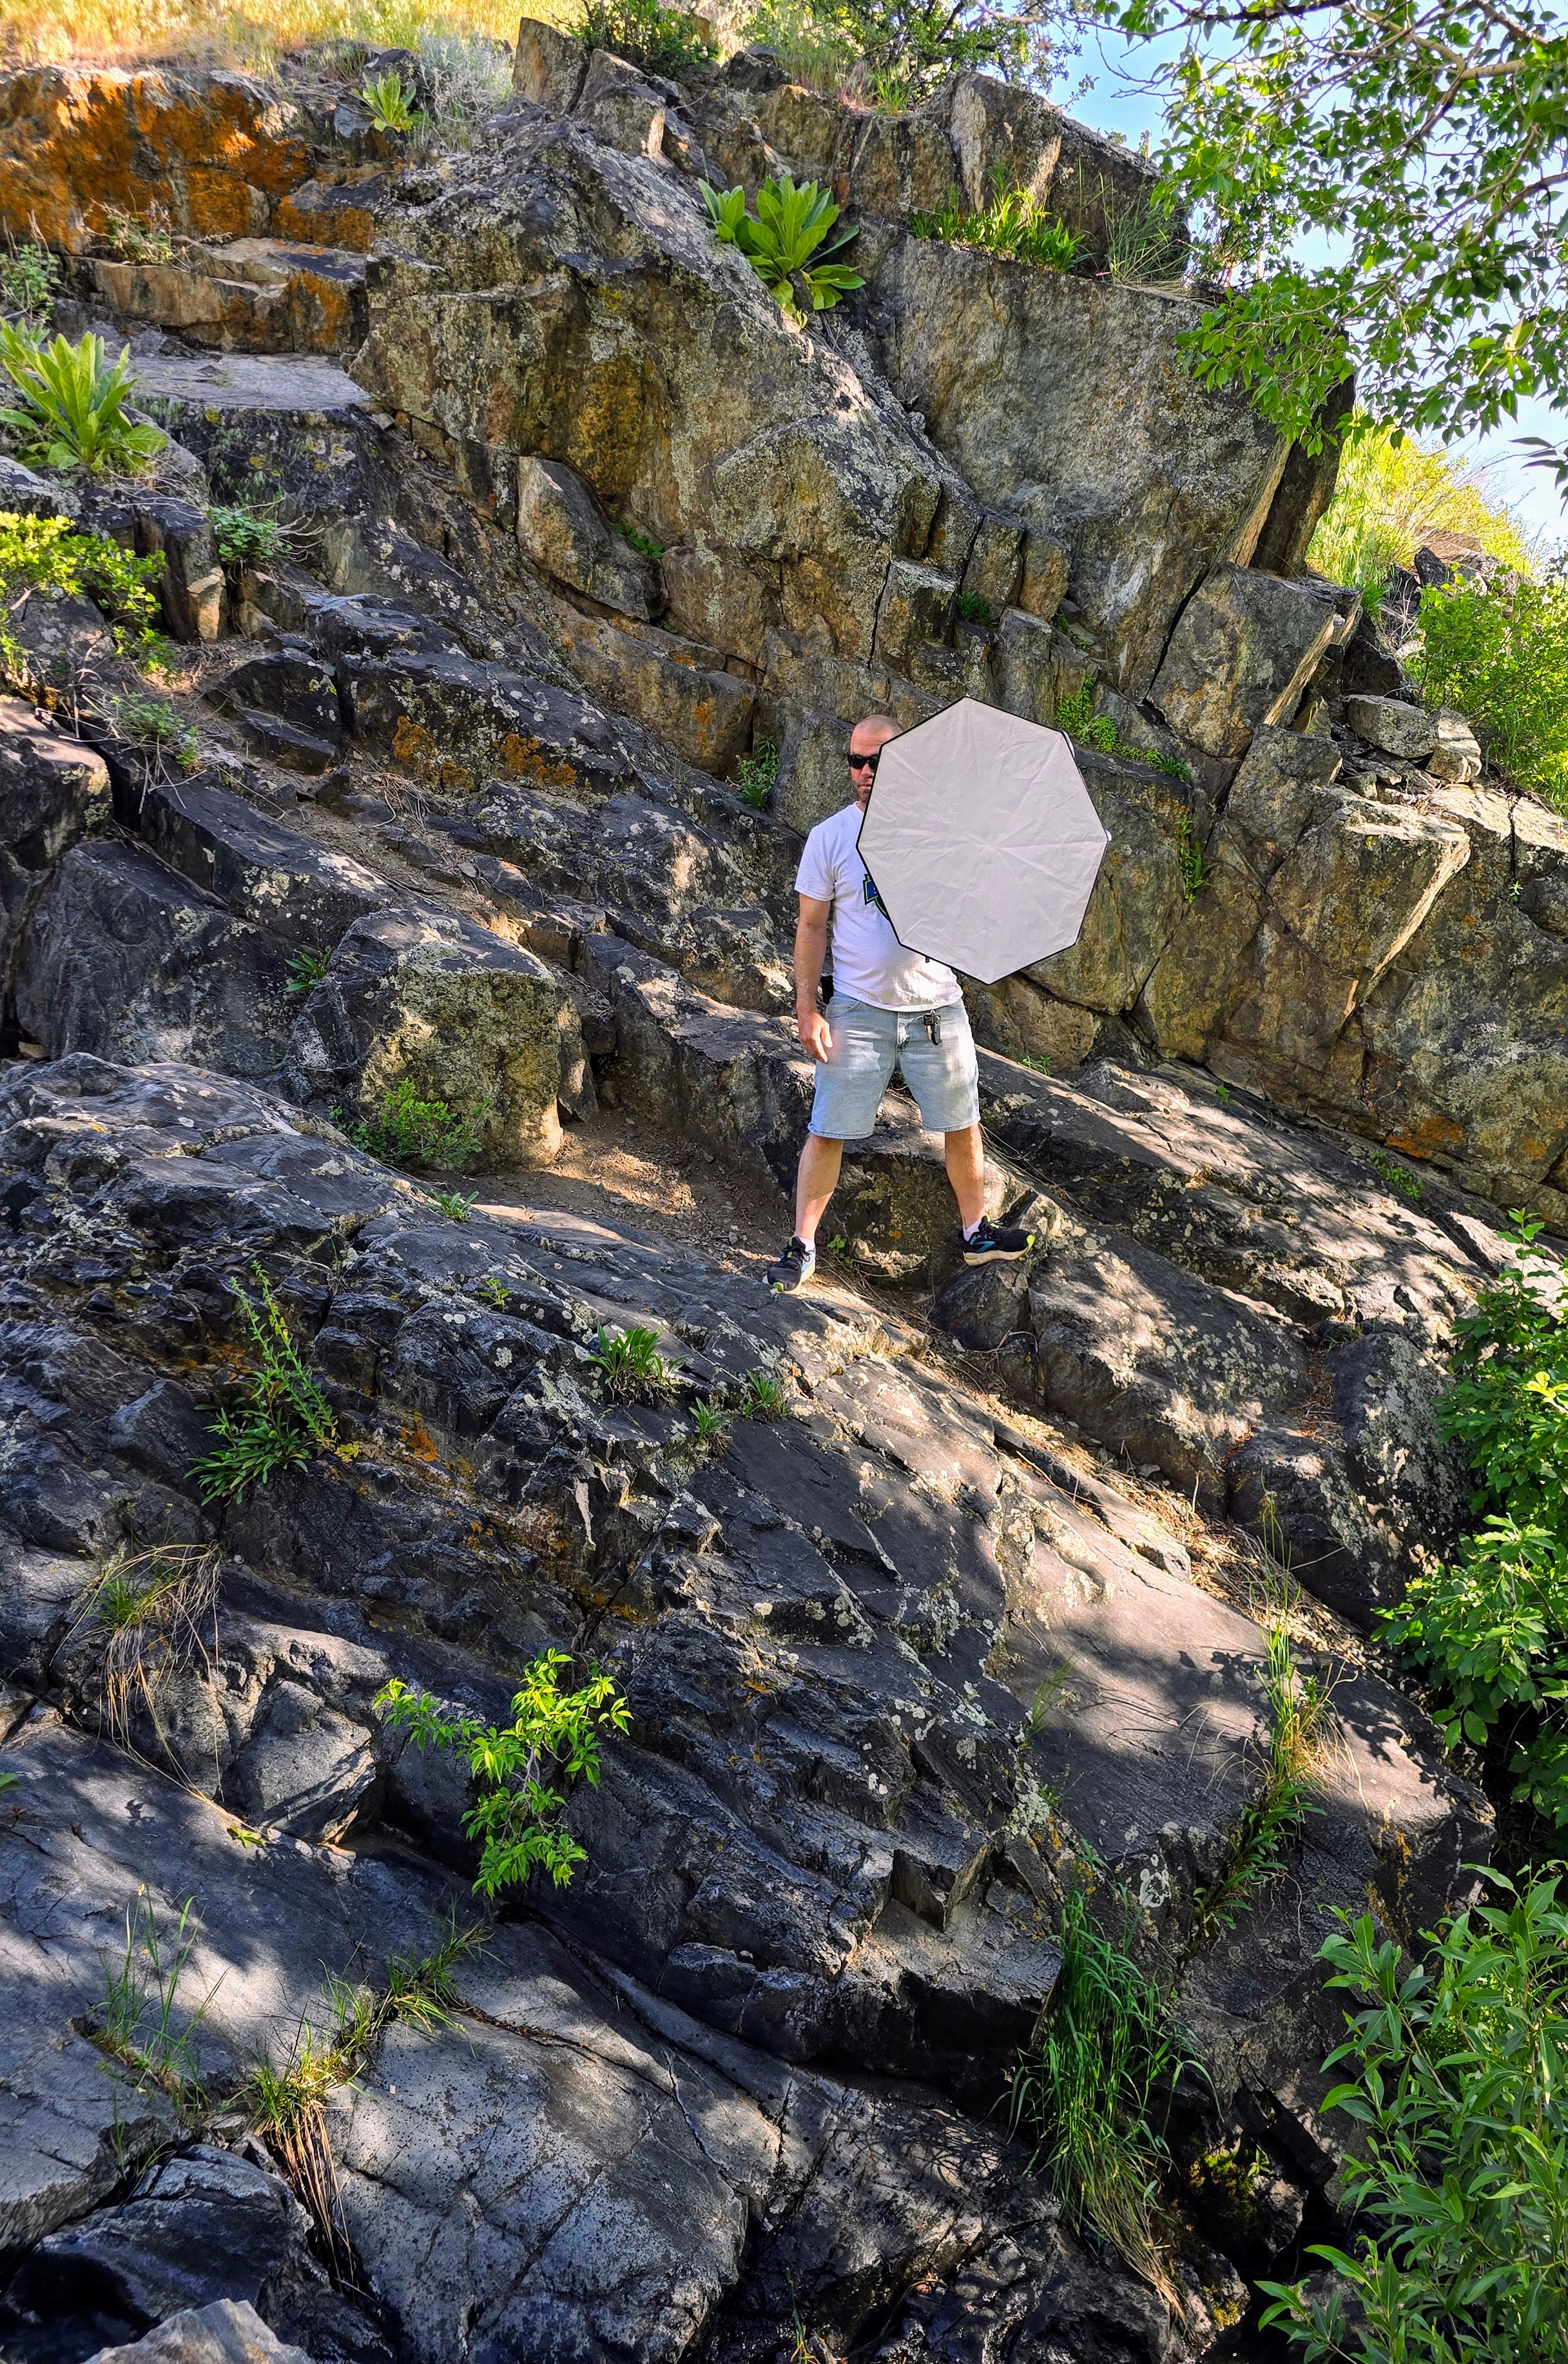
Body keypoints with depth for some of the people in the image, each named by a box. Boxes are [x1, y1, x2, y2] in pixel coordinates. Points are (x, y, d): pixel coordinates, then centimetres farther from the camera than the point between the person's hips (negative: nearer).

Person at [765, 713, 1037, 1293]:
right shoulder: (829, 836, -2)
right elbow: (811, 926, 0)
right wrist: (807, 1010, -6)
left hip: (938, 1007, 2)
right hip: (859, 1011, -2)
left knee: (963, 1126, 13)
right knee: (827, 1133, 0)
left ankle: (977, 1232, 31)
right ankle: (802, 1246, 14)